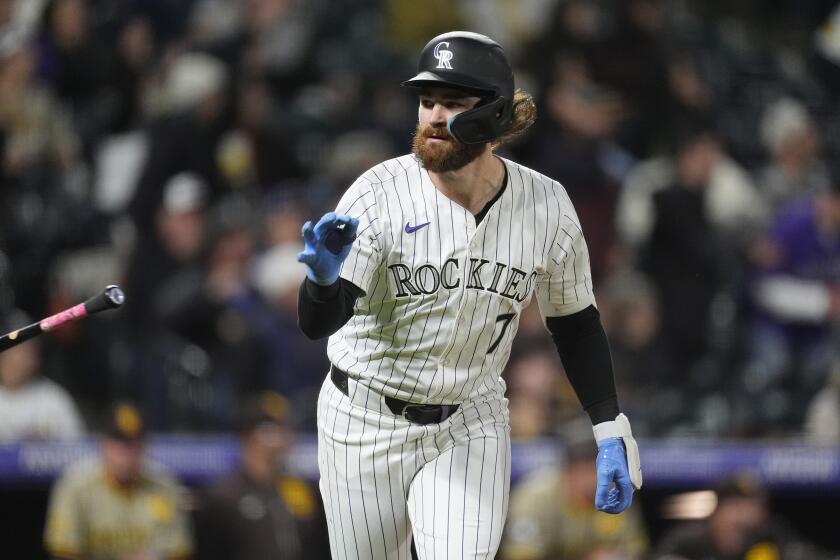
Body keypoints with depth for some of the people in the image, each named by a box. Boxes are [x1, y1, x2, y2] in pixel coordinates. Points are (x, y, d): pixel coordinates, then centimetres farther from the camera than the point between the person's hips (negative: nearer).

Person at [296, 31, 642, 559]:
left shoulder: (546, 207, -9)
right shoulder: (379, 194, -18)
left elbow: (575, 322, 6)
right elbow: (317, 322, -26)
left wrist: (612, 431, 1)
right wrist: (324, 277, -48)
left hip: (471, 430, 1)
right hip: (367, 425, -1)